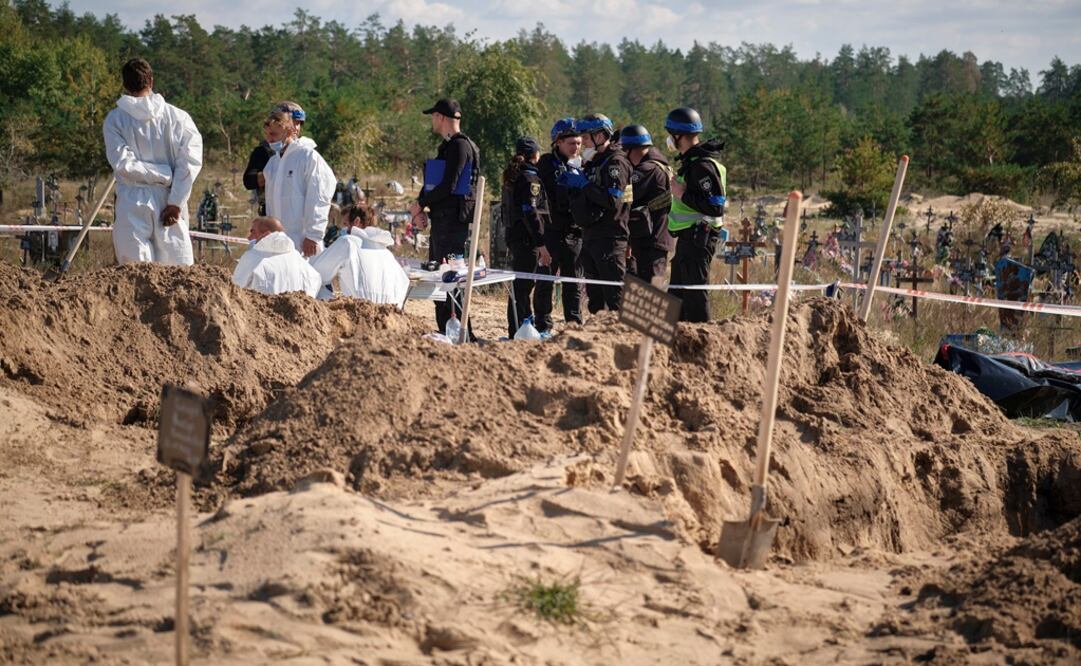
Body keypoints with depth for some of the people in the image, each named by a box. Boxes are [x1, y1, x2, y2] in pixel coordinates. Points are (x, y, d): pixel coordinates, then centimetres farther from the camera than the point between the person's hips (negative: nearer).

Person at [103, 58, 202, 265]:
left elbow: (122, 163, -11)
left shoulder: (115, 119, 0)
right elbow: (190, 159, -7)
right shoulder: (175, 116, 1)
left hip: (132, 204, -1)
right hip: (168, 201, 1)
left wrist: (163, 176, -5)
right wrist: (176, 202, -6)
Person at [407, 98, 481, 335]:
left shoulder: (460, 145, -11)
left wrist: (421, 204, -9)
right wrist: (419, 207, 4)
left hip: (453, 219, -10)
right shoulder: (447, 146, 20)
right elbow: (432, 183, 20)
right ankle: (445, 332, 20)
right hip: (441, 220, 10)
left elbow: (448, 186, -19)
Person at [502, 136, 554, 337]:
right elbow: (531, 211, -18)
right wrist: (541, 243, -20)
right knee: (523, 285, -8)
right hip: (528, 238, -9)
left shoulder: (511, 177, 16)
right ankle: (517, 331, -8)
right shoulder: (530, 177, -11)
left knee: (520, 283, 15)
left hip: (513, 235, 9)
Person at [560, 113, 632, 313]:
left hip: (610, 238, -10)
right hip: (590, 237, 10)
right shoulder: (593, 163, 19)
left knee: (615, 296, -11)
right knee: (595, 297, 13)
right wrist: (572, 184, 8)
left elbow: (612, 200, -22)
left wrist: (584, 184, -15)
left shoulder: (616, 163, -9)